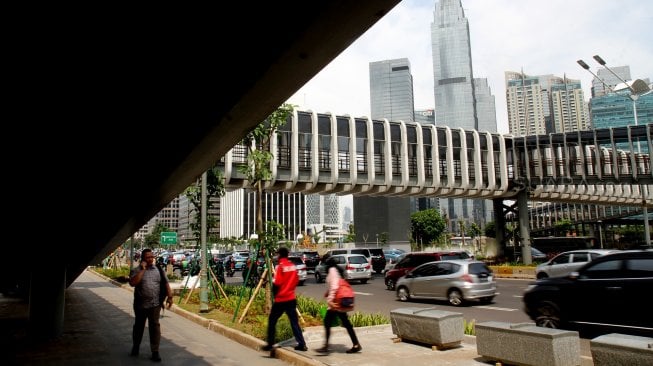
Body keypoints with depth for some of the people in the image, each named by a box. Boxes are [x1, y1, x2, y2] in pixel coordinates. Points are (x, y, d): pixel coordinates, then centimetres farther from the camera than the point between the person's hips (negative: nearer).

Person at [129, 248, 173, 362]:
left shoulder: (158, 270, 4)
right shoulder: (136, 271, -2)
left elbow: (166, 283, 5)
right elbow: (132, 283, -20)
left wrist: (169, 297, -3)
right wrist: (142, 270, -19)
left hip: (155, 304, 0)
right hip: (140, 304, 0)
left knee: (155, 326, -2)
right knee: (139, 326, 18)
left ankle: (155, 352, 4)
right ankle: (135, 347, 38)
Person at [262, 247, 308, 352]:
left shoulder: (280, 266, -12)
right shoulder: (293, 266, 5)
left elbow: (276, 283, -15)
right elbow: (296, 281, 10)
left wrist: (274, 293, 1)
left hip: (280, 299, -5)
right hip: (291, 298, 5)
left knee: (272, 321, 8)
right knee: (294, 321, 9)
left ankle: (270, 344, 11)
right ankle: (302, 344, 5)